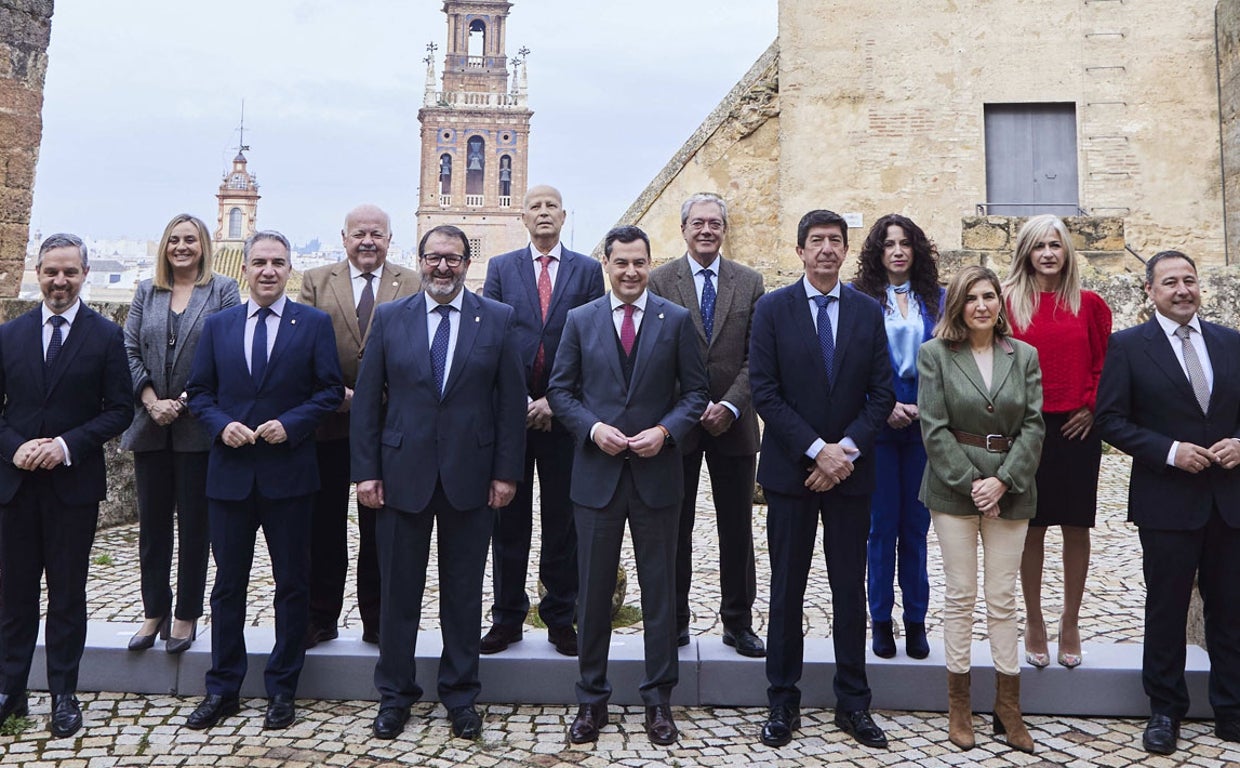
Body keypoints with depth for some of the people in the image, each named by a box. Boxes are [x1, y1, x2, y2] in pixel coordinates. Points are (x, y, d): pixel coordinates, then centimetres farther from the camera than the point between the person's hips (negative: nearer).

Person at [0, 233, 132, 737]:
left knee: (67, 593, 6)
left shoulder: (106, 336, -2)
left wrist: (67, 445, -16)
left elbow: (120, 410, -4)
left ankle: (64, 695, 17)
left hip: (74, 482, -2)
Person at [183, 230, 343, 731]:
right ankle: (222, 690, 24)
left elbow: (330, 390, -2)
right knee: (228, 584, 11)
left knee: (291, 584, 7)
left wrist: (290, 424, -15)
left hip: (288, 473, -2)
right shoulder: (218, 326, 9)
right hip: (229, 473, 2)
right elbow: (199, 391, 9)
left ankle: (282, 690, 21)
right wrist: (221, 426, -9)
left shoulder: (314, 324, 1)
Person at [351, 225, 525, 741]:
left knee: (464, 593, 11)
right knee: (398, 591, 10)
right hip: (402, 475, 1)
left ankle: (460, 694, 27)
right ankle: (395, 694, 26)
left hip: (470, 477, 0)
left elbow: (512, 401, 1)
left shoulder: (498, 319, 1)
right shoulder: (389, 317, 4)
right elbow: (366, 400, 3)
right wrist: (366, 471, -3)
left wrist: (506, 472, -3)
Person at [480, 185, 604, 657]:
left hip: (564, 411, 0)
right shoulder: (501, 268, 8)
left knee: (562, 520, 7)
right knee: (509, 519, 7)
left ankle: (561, 619, 18)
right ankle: (507, 617, 19)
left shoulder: (587, 270, 6)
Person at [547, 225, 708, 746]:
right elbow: (560, 390, 5)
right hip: (597, 473, 1)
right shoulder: (580, 320, 5)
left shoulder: (676, 320, 2)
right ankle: (591, 699, 24)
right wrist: (592, 428, -12)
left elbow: (695, 390, 3)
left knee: (659, 590, 8)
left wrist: (666, 430, -13)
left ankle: (658, 700, 23)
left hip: (656, 472, 0)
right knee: (593, 591, 9)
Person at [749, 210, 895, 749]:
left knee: (850, 590, 9)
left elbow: (881, 393, 2)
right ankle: (783, 702, 19)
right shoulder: (772, 309, -1)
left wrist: (845, 449, -11)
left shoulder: (868, 312, 6)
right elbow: (765, 392, -7)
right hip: (791, 470, -2)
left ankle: (853, 703, 22)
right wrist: (816, 450, -14)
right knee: (786, 590, 7)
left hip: (850, 469, 2)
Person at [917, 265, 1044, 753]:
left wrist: (1002, 480, -11)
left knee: (1003, 599, 7)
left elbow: (1033, 425, 2)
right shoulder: (935, 354, 0)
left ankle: (1008, 707, 17)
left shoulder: (1024, 356, 7)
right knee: (960, 596, 4)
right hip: (954, 487, -2)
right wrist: (970, 483, -12)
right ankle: (959, 706, 15)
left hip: (1008, 488, 2)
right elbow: (934, 427, -6)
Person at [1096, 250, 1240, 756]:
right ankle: (1165, 711, 23)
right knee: (1166, 610, 8)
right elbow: (1110, 420, -7)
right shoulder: (1128, 346, -3)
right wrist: (1170, 451, -16)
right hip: (1167, 500, -3)